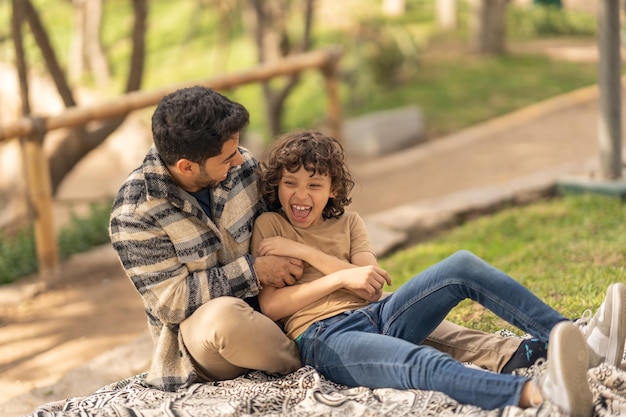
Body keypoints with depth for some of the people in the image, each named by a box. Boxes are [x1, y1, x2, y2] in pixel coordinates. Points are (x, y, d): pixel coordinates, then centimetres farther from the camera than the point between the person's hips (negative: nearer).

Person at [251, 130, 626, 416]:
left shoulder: (347, 222, 21)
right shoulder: (268, 226, 10)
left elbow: (371, 290, 4)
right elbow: (270, 305, -4)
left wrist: (306, 252, -4)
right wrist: (340, 277, -12)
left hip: (377, 316, 6)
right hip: (326, 339, -5)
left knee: (462, 266, -17)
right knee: (420, 363, -38)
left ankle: (582, 342, -28)